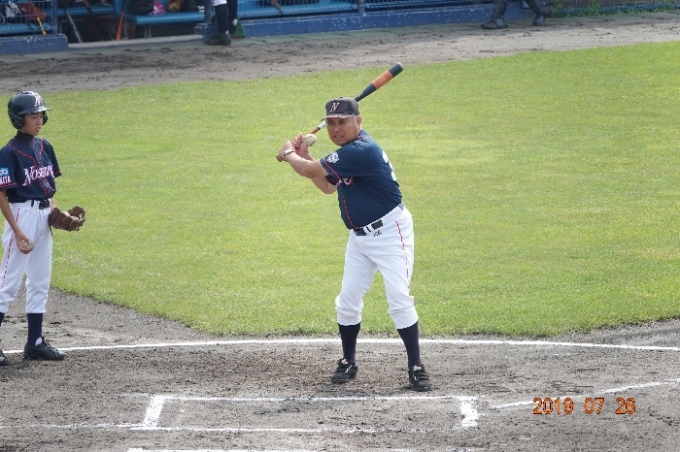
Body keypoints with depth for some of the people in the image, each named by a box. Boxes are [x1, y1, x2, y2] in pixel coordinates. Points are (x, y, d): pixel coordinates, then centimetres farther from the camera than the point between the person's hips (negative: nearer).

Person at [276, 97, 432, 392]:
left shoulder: (361, 151, -25)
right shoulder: (348, 150, 6)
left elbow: (310, 170, -21)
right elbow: (328, 187, 19)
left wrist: (289, 155, -1)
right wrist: (304, 156, 10)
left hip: (390, 232, -9)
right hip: (360, 236, 9)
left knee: (399, 299, -15)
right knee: (347, 301, 9)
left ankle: (416, 368, -11)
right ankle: (348, 362, 23)